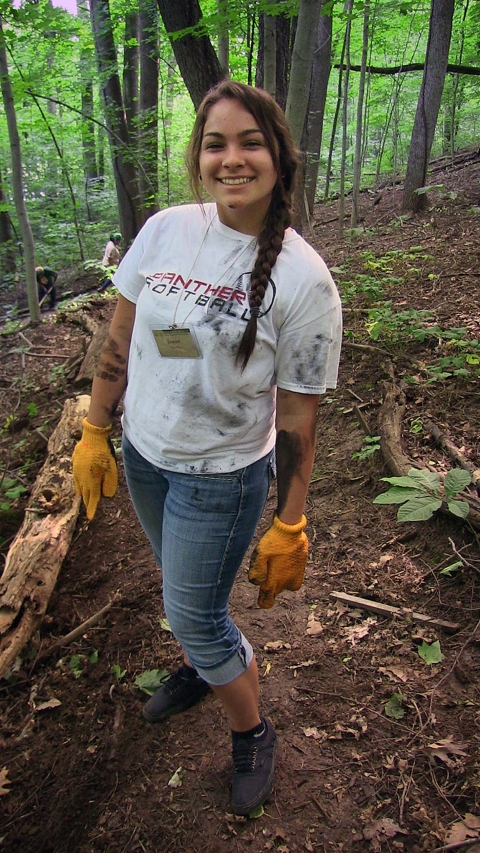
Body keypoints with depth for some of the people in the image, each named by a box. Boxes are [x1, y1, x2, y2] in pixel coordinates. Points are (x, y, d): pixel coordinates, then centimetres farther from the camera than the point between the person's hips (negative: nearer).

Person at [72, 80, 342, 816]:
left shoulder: (302, 278, -18)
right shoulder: (165, 230, -6)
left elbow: (297, 416, -14)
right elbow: (120, 339, 3)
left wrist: (289, 527, -9)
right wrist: (94, 435, 5)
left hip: (221, 476, -5)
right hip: (143, 453, 5)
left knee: (195, 615, 7)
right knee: (182, 587, 25)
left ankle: (252, 734, 38)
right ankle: (199, 668, 58)